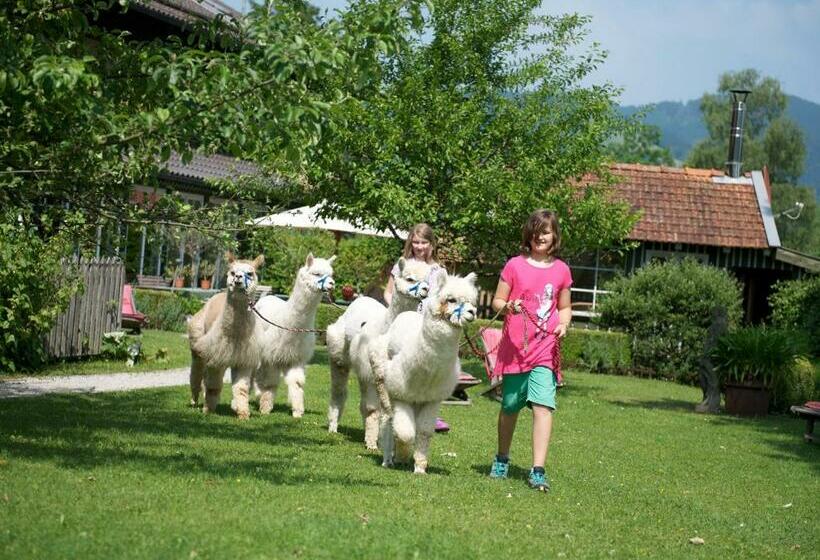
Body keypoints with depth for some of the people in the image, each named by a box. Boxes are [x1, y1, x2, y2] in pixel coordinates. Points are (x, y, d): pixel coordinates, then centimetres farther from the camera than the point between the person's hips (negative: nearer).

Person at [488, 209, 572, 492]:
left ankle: (538, 471, -15)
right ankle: (502, 460, 34)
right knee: (510, 407, 12)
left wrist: (563, 324, -3)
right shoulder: (515, 265, 1)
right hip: (514, 348, 0)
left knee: (543, 406, -14)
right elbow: (497, 301, 4)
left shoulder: (561, 270, 7)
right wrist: (508, 307, -18)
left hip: (545, 349, 0)